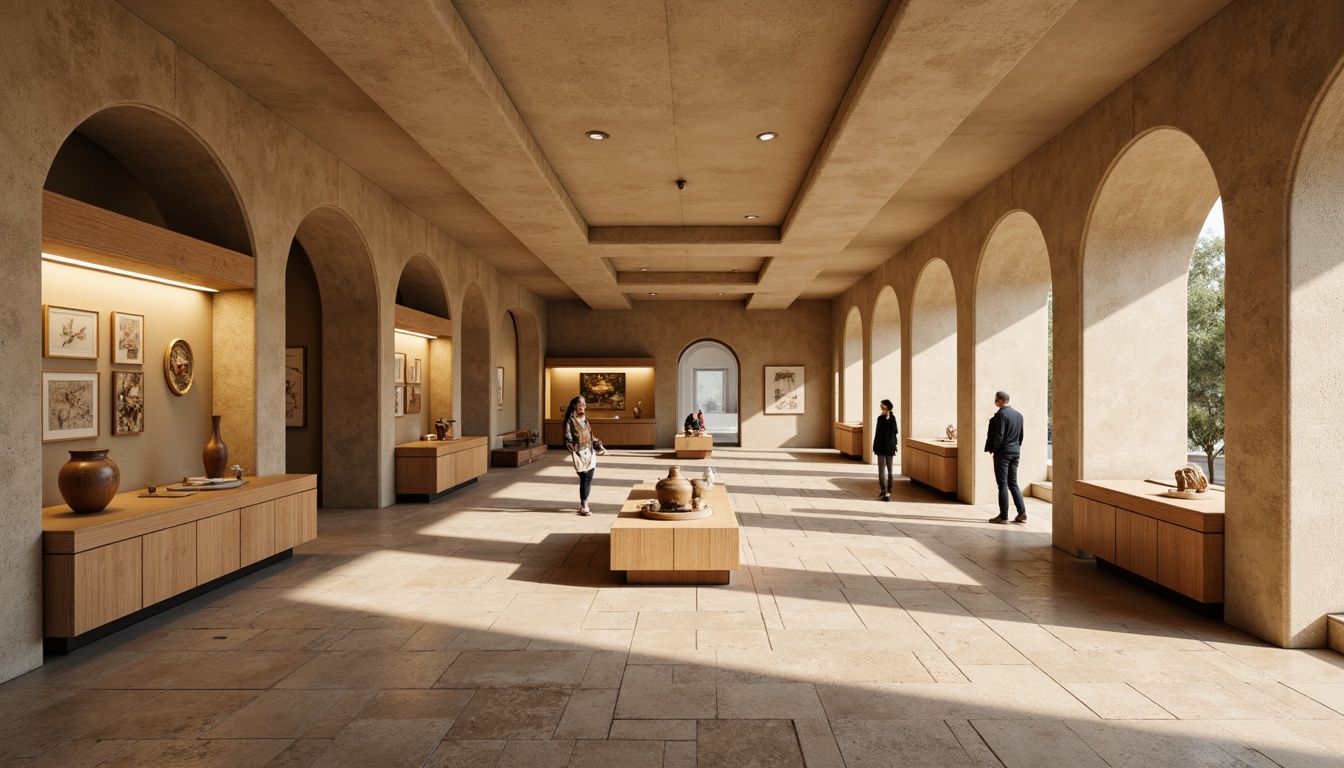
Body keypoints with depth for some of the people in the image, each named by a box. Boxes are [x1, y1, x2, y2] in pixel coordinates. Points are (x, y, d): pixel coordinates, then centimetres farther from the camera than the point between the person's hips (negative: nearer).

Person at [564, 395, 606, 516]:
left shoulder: (584, 419, 13)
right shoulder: (570, 420, -7)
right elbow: (568, 438, -12)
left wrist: (599, 447, 16)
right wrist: (573, 452, -23)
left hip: (589, 451, 6)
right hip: (579, 453, -6)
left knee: (589, 478, 4)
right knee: (585, 478, -8)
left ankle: (584, 503, 17)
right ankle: (583, 506, -1)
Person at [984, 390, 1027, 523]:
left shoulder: (1000, 414, -15)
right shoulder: (1018, 415, 10)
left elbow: (999, 435, -19)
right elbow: (1021, 435, 13)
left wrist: (993, 449, -6)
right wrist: (1017, 448, 18)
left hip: (1003, 452, -8)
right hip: (1015, 452, 8)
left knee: (1002, 484, -2)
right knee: (1013, 483, 16)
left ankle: (1003, 517, 1)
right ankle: (1022, 513, 13)